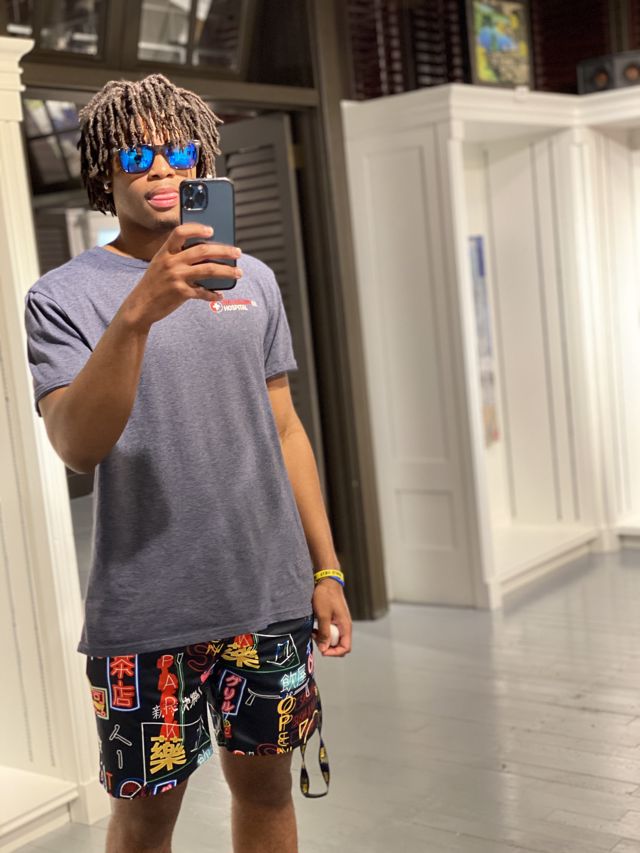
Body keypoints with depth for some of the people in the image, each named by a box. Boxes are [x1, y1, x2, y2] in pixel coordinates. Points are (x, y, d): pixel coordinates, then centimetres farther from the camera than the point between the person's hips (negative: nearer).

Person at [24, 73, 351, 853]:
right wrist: (139, 313, -33)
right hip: (146, 612, -3)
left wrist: (325, 568, 9)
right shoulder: (63, 296, -5)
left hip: (270, 594, 4)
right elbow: (78, 446, -19)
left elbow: (284, 430, 12)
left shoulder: (251, 279, 9)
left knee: (266, 787, 15)